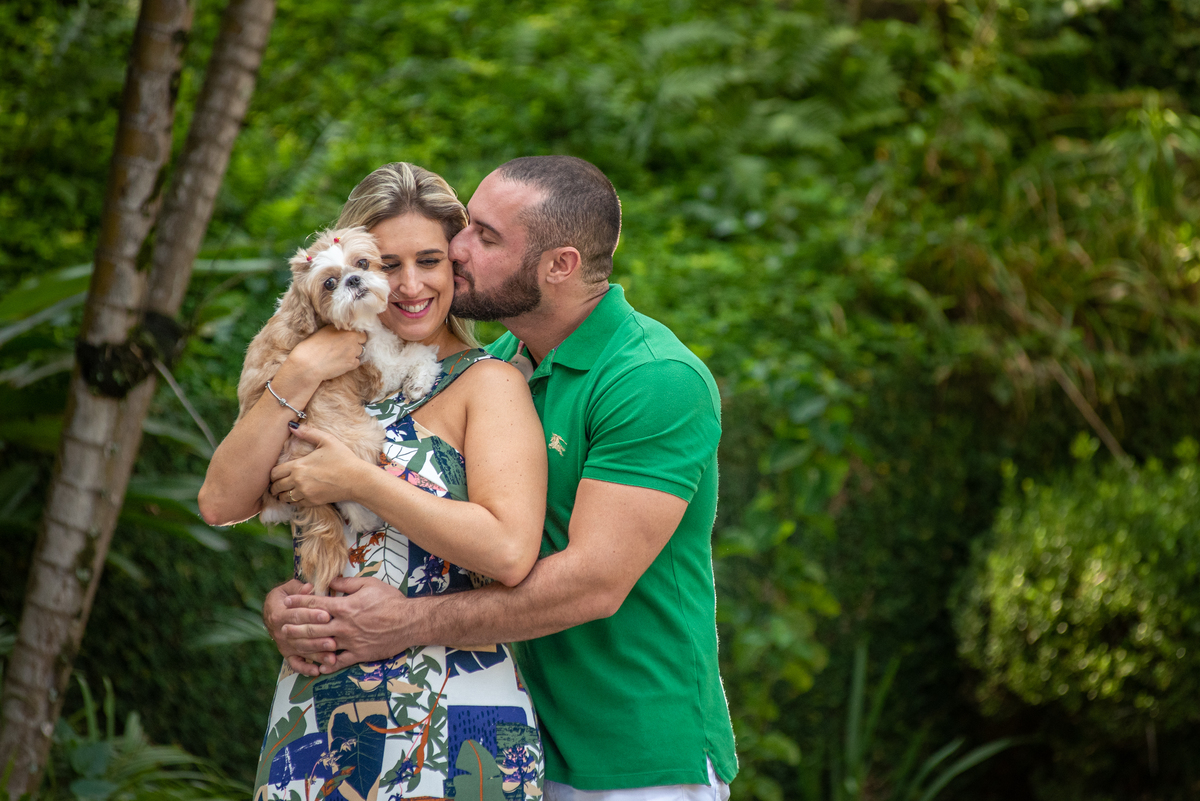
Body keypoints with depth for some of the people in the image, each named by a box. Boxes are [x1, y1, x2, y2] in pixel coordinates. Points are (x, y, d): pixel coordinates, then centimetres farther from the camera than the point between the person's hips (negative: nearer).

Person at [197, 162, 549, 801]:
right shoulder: (329, 379, 10)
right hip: (311, 713, 5)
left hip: (449, 730, -5)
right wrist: (297, 376, -9)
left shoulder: (488, 383, -7)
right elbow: (221, 504, -1)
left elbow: (509, 552, -22)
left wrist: (358, 482, -17)